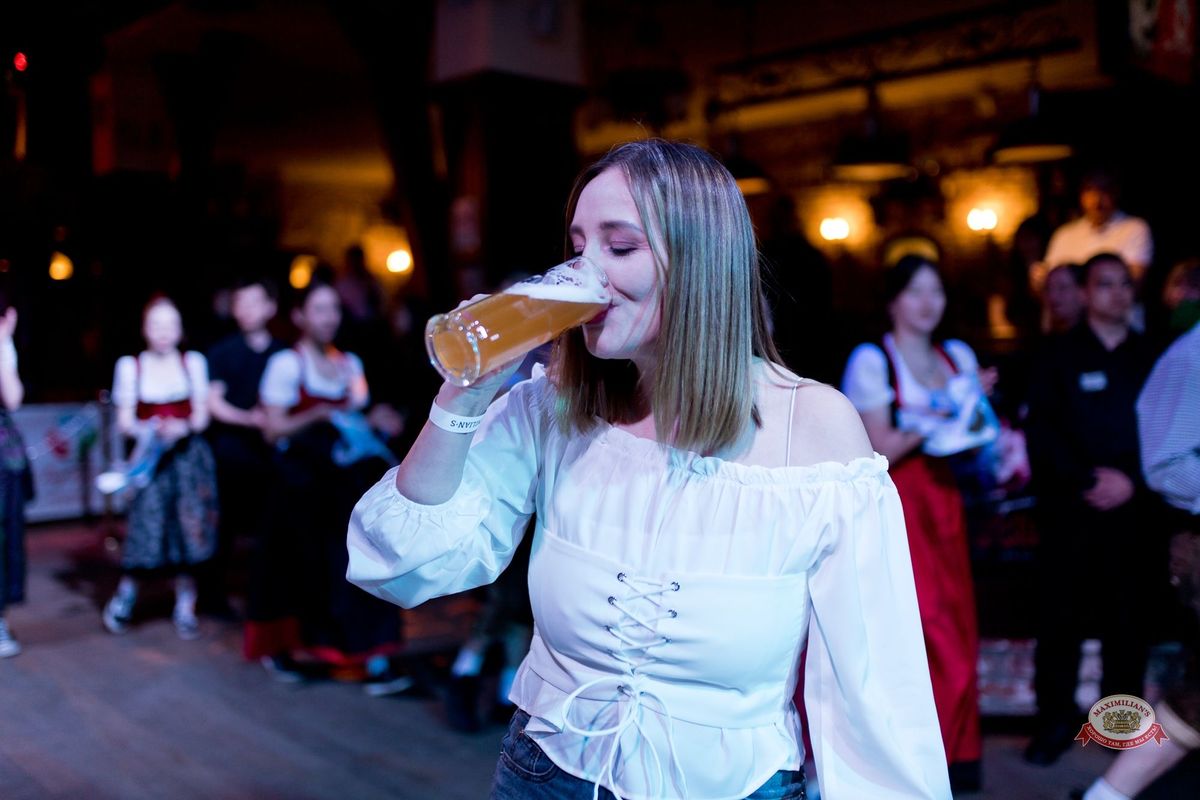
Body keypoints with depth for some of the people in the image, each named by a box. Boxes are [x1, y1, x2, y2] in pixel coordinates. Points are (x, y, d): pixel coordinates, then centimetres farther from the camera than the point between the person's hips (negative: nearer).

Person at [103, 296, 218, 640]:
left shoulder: (193, 362, 6)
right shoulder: (130, 365, 4)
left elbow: (202, 415, 5)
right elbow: (125, 421, 2)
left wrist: (184, 427, -15)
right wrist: (147, 430, -18)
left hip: (189, 455, 1)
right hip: (152, 458, -1)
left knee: (189, 532, 0)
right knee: (147, 531, -6)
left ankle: (185, 608, 12)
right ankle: (125, 597, 16)